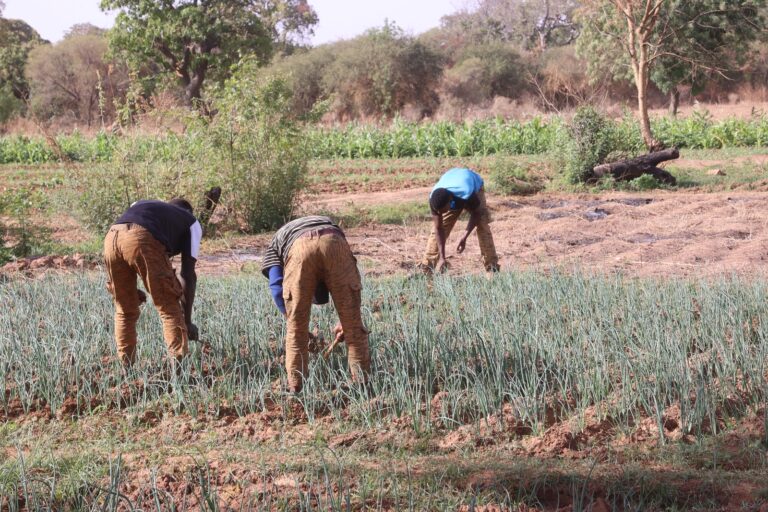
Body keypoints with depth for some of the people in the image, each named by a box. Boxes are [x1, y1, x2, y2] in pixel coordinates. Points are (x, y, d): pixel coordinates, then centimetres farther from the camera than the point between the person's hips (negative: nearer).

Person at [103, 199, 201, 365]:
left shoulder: (139, 205, 42)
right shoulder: (191, 222, 30)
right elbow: (188, 274, 22)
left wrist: (131, 289, 39)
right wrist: (187, 320, 25)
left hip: (111, 238, 4)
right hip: (143, 241, -4)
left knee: (125, 311, 21)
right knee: (170, 309, 8)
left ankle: (125, 368, 22)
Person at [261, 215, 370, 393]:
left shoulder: (275, 244, 38)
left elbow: (277, 288, 19)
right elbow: (349, 283, 38)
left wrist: (292, 319, 27)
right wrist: (344, 321, 44)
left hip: (299, 248, -1)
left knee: (296, 327, 14)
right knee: (353, 323, 14)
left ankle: (295, 388, 16)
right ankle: (362, 383, 17)